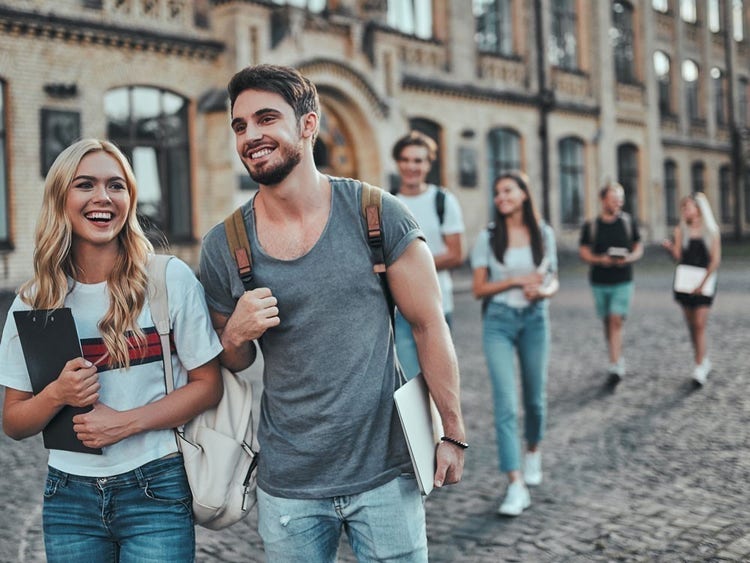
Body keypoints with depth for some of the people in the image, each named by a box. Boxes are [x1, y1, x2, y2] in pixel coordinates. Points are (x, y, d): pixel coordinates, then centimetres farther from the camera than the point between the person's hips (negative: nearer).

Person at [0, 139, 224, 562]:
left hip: (156, 492, -3)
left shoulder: (170, 278, -8)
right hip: (69, 498, 3)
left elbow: (208, 385, -5)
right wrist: (57, 394, -15)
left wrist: (126, 422, -17)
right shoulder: (34, 302, 1)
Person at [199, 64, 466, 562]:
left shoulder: (379, 215, -8)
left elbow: (428, 325, -3)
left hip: (386, 474, -1)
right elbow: (231, 364, 10)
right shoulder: (222, 247, -3)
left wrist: (452, 432, -3)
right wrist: (236, 334, -12)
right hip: (286, 484, 2)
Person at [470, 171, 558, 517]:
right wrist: (517, 281, -15)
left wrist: (543, 291, -14)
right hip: (499, 322, -2)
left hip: (535, 320, 2)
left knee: (535, 398, 14)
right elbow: (479, 289, -3)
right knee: (505, 403, -11)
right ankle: (516, 486, -11)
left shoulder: (543, 234, 4)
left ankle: (533, 452, 44)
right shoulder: (488, 238, -1)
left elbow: (553, 281, 9)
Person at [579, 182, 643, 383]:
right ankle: (617, 358, 30)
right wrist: (600, 260, -16)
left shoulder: (629, 222, 3)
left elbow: (639, 248, 9)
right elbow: (583, 252, 3)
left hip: (623, 281, -1)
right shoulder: (590, 225, 0)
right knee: (607, 322, 12)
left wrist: (629, 258, -13)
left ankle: (615, 366, -14)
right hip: (599, 281, 2)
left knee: (616, 321, -12)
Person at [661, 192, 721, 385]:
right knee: (692, 325, 8)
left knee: (700, 324, -10)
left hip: (704, 282, -3)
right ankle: (704, 361, 25)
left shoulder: (711, 231, -1)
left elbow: (715, 259, -5)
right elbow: (678, 257, -1)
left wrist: (704, 282, -14)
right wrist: (670, 248, -23)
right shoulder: (680, 230, 5)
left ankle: (699, 368, -8)